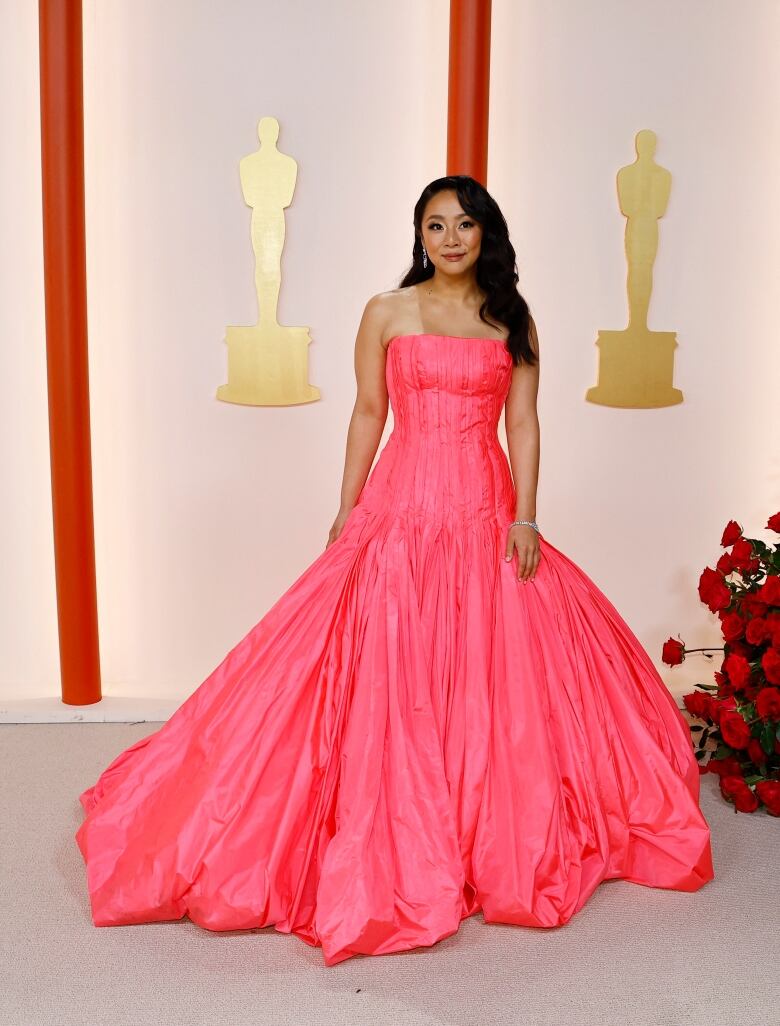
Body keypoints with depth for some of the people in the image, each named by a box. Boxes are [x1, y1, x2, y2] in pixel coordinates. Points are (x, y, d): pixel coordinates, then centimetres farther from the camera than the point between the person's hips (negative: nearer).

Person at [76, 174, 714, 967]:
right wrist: (346, 515, 3)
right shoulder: (387, 313, 5)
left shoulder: (513, 321, 8)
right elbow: (367, 415, 6)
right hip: (401, 513, -1)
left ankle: (497, 837, 22)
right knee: (390, 675, -3)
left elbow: (523, 423, 4)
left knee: (492, 673, 4)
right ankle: (394, 850, 12)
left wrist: (525, 515, -6)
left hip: (484, 516, 2)